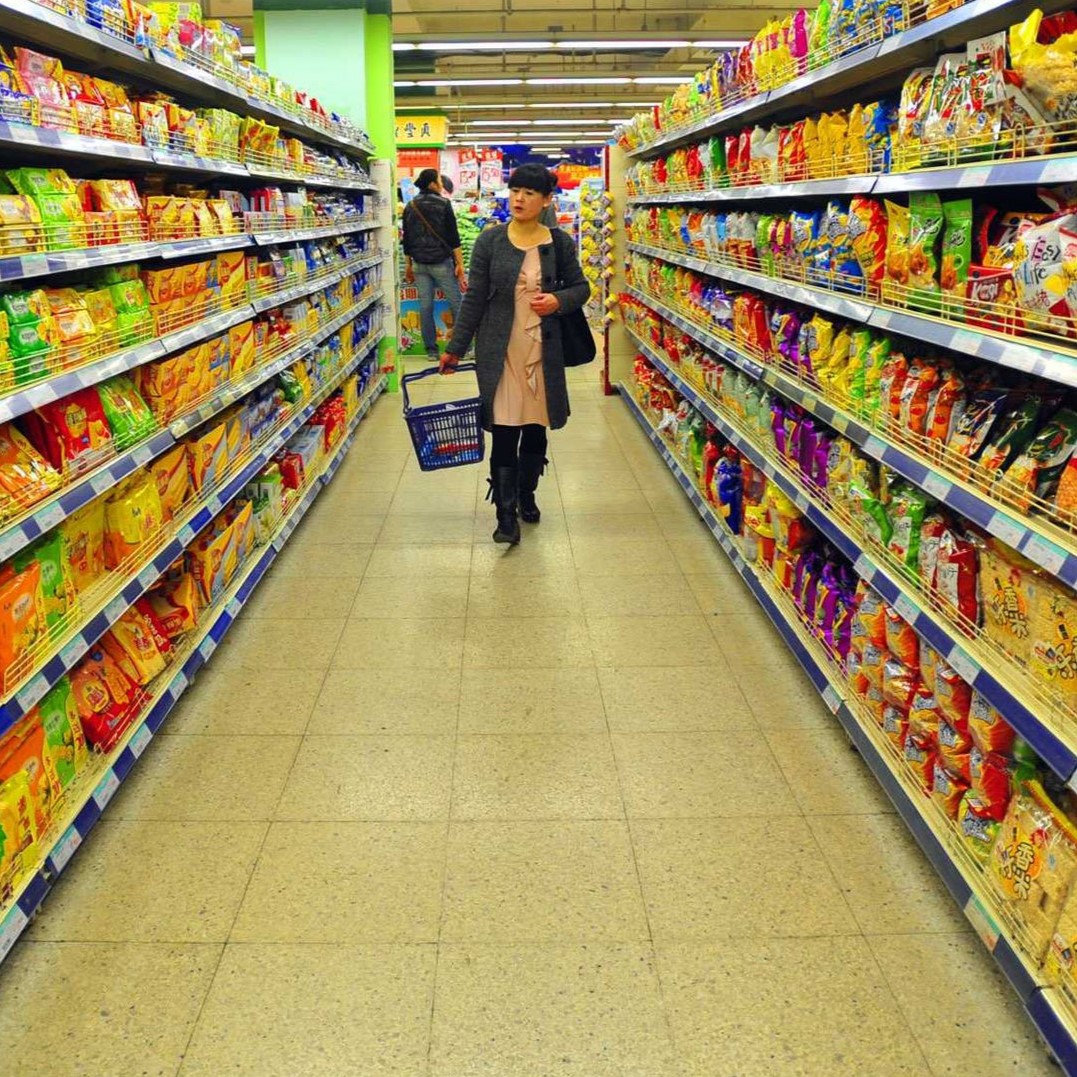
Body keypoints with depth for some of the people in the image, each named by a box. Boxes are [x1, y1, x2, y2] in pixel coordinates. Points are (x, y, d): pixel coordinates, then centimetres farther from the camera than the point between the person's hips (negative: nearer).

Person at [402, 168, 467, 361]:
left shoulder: (410, 207, 8)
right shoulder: (443, 204, -7)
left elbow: (407, 239, 11)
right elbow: (453, 237, -10)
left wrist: (408, 265, 18)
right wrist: (460, 264, -8)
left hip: (419, 263, 5)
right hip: (441, 262, -5)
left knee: (425, 306, 6)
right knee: (457, 304, 2)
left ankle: (431, 350, 9)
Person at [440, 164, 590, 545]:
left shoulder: (559, 242, 2)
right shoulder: (490, 241, -1)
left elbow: (581, 287, 12)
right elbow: (474, 298, 1)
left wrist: (559, 300, -10)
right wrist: (455, 348, 0)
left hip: (544, 350, 2)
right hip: (499, 351, -2)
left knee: (536, 428, 12)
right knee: (504, 433, -5)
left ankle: (526, 495, 34)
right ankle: (506, 516, 0)